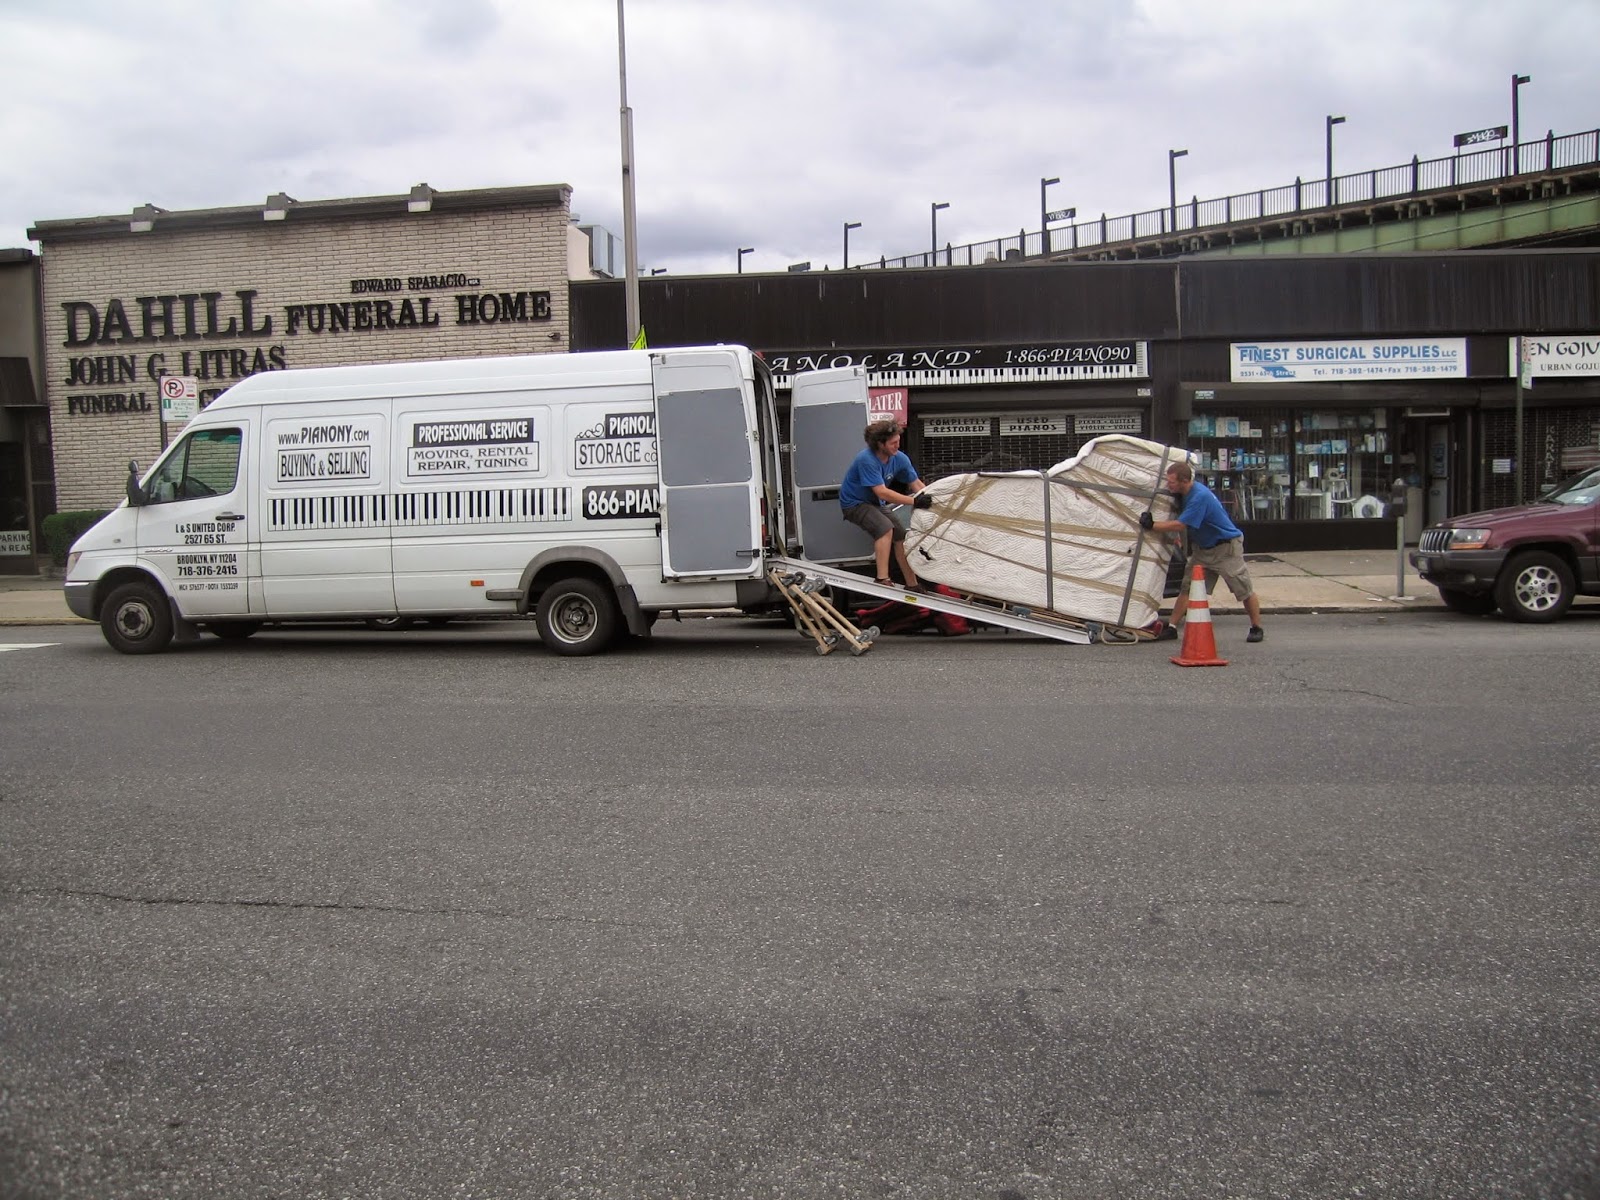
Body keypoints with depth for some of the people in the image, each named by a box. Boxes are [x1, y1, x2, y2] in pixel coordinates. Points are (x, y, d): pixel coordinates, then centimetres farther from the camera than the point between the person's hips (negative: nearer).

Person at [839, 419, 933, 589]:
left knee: (901, 536, 3)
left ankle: (912, 585, 12)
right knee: (885, 527, -30)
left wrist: (932, 500, -20)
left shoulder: (899, 458, -10)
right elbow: (882, 492, -35)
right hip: (854, 503, -8)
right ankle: (882, 580, -32)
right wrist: (915, 501, -39)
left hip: (874, 505, 8)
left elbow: (916, 484, -4)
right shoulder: (867, 460, -31)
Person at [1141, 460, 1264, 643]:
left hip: (1226, 548, -8)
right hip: (1202, 549, 8)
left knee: (1244, 591, 4)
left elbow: (1181, 525, -29)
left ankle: (1256, 628, 17)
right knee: (1188, 588, 2)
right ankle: (1172, 627, 4)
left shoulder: (1200, 496, -30)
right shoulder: (1184, 493, -1)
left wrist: (1152, 525, -22)